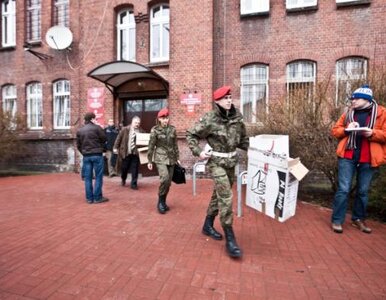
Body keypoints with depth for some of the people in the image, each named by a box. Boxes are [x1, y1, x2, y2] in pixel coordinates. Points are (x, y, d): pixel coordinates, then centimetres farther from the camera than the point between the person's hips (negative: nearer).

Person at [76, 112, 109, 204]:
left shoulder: (79, 130, 8)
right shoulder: (97, 127, -7)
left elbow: (78, 145, 11)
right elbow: (104, 139, -1)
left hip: (86, 156, 5)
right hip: (97, 155, -5)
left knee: (88, 177, 9)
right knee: (98, 176, 2)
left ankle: (89, 198, 13)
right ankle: (97, 197, 4)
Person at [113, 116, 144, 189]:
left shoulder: (141, 131, 0)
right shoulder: (125, 130, 0)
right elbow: (119, 138, 3)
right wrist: (116, 147, 1)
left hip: (136, 153, 0)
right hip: (126, 153, 0)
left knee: (135, 169, 1)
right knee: (124, 168, 14)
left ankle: (134, 184, 13)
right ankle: (123, 180, 41)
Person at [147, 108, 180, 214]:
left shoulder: (172, 129, 5)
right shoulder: (155, 130, -4)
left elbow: (175, 145, 11)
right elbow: (151, 146, -2)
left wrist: (177, 158, 9)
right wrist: (149, 161, -2)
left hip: (171, 158, 4)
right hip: (160, 158, -4)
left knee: (169, 182, 5)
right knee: (165, 178, -22)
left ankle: (163, 202, 25)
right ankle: (160, 201, -1)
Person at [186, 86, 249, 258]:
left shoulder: (237, 118, 2)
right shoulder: (209, 120, -14)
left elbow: (243, 139, 14)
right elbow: (190, 135, -6)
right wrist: (198, 152, -14)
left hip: (231, 163, 6)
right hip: (216, 163, -6)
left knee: (219, 195, 16)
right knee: (226, 198, -12)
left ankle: (208, 225, 36)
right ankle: (230, 239, 0)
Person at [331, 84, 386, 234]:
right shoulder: (348, 113, 10)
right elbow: (334, 131, 11)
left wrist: (373, 133, -18)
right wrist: (346, 129, -8)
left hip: (368, 159, 0)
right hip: (347, 157, 0)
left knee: (363, 191, 11)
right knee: (343, 189, -2)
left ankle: (358, 219, 28)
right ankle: (337, 220, 6)